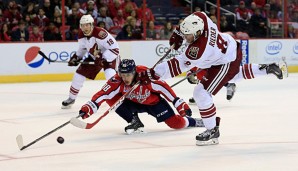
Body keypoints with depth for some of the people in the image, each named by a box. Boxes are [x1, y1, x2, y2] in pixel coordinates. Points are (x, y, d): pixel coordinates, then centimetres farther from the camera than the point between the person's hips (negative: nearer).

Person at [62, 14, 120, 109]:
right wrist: (76, 57, 0)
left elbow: (115, 48, -34)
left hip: (109, 56, -6)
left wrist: (104, 59, -37)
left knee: (110, 75, -32)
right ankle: (71, 98, 22)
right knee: (79, 74, 3)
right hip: (94, 57, 7)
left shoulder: (100, 33, -35)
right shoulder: (81, 35, -12)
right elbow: (82, 47, 11)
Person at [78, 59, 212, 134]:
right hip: (133, 103, 3)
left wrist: (180, 104, -24)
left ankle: (192, 121, 23)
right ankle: (135, 122, -7)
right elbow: (102, 95, -32)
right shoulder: (117, 82, -27)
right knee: (112, 98, -21)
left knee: (178, 124, -13)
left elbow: (164, 89, -26)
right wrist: (88, 108, -46)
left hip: (154, 102, -3)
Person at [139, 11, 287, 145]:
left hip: (227, 63, -10)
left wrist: (153, 73, -36)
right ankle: (268, 69, 50)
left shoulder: (198, 50, -39)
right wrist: (178, 33, 0)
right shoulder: (199, 17, -22)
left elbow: (179, 65, -36)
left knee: (201, 93, -14)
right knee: (235, 75, 39)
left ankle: (212, 131, -2)